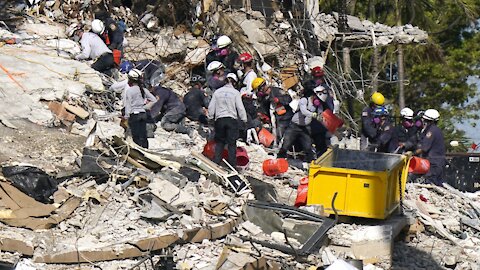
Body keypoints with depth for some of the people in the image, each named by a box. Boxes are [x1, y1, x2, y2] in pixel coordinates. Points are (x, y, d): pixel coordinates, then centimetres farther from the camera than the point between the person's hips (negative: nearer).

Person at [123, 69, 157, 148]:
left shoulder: (129, 90, -10)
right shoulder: (143, 90, 5)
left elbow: (128, 105, -11)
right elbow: (154, 100, 9)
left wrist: (126, 116, -6)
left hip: (134, 115, -5)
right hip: (143, 114, 5)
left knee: (136, 137, -1)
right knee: (143, 136, 10)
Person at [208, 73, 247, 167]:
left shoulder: (217, 92, 5)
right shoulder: (235, 92, -3)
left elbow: (211, 107, 8)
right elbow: (240, 107, -4)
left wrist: (210, 117, 20)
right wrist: (244, 119, 5)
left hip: (219, 119, 2)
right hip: (232, 119, -2)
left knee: (219, 142, 13)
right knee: (232, 143, 3)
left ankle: (216, 162, 10)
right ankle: (232, 164, 4)